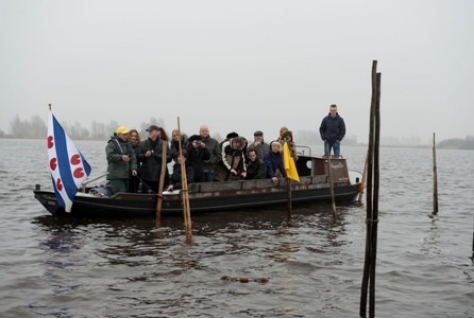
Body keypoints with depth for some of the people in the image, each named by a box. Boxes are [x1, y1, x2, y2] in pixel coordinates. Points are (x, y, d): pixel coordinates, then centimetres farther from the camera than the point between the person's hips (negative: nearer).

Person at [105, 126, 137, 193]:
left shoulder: (127, 144, 19)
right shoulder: (112, 144, -4)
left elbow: (133, 157, 12)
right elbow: (109, 156, -17)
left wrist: (133, 168, -3)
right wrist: (121, 157, -28)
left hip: (126, 175, 8)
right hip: (116, 175, -8)